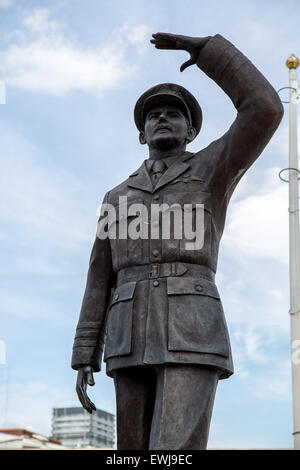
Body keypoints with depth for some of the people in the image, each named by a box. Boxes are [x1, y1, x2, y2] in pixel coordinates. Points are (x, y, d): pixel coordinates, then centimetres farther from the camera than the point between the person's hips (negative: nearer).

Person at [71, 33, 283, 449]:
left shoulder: (213, 169, 16)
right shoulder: (118, 199, 26)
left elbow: (264, 109, -3)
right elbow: (101, 284, 20)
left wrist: (205, 47, 4)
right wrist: (84, 358, 10)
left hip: (192, 335, -4)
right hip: (135, 340, 5)